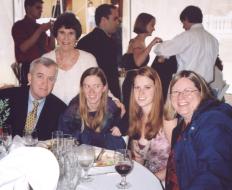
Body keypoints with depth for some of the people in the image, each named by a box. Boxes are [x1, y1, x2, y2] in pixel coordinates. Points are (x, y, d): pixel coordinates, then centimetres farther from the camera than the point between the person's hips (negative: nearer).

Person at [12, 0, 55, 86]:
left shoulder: (39, 27, 16)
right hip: (29, 69, -5)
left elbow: (50, 48, 13)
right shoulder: (19, 26, -1)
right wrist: (40, 30, -15)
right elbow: (23, 47, -16)